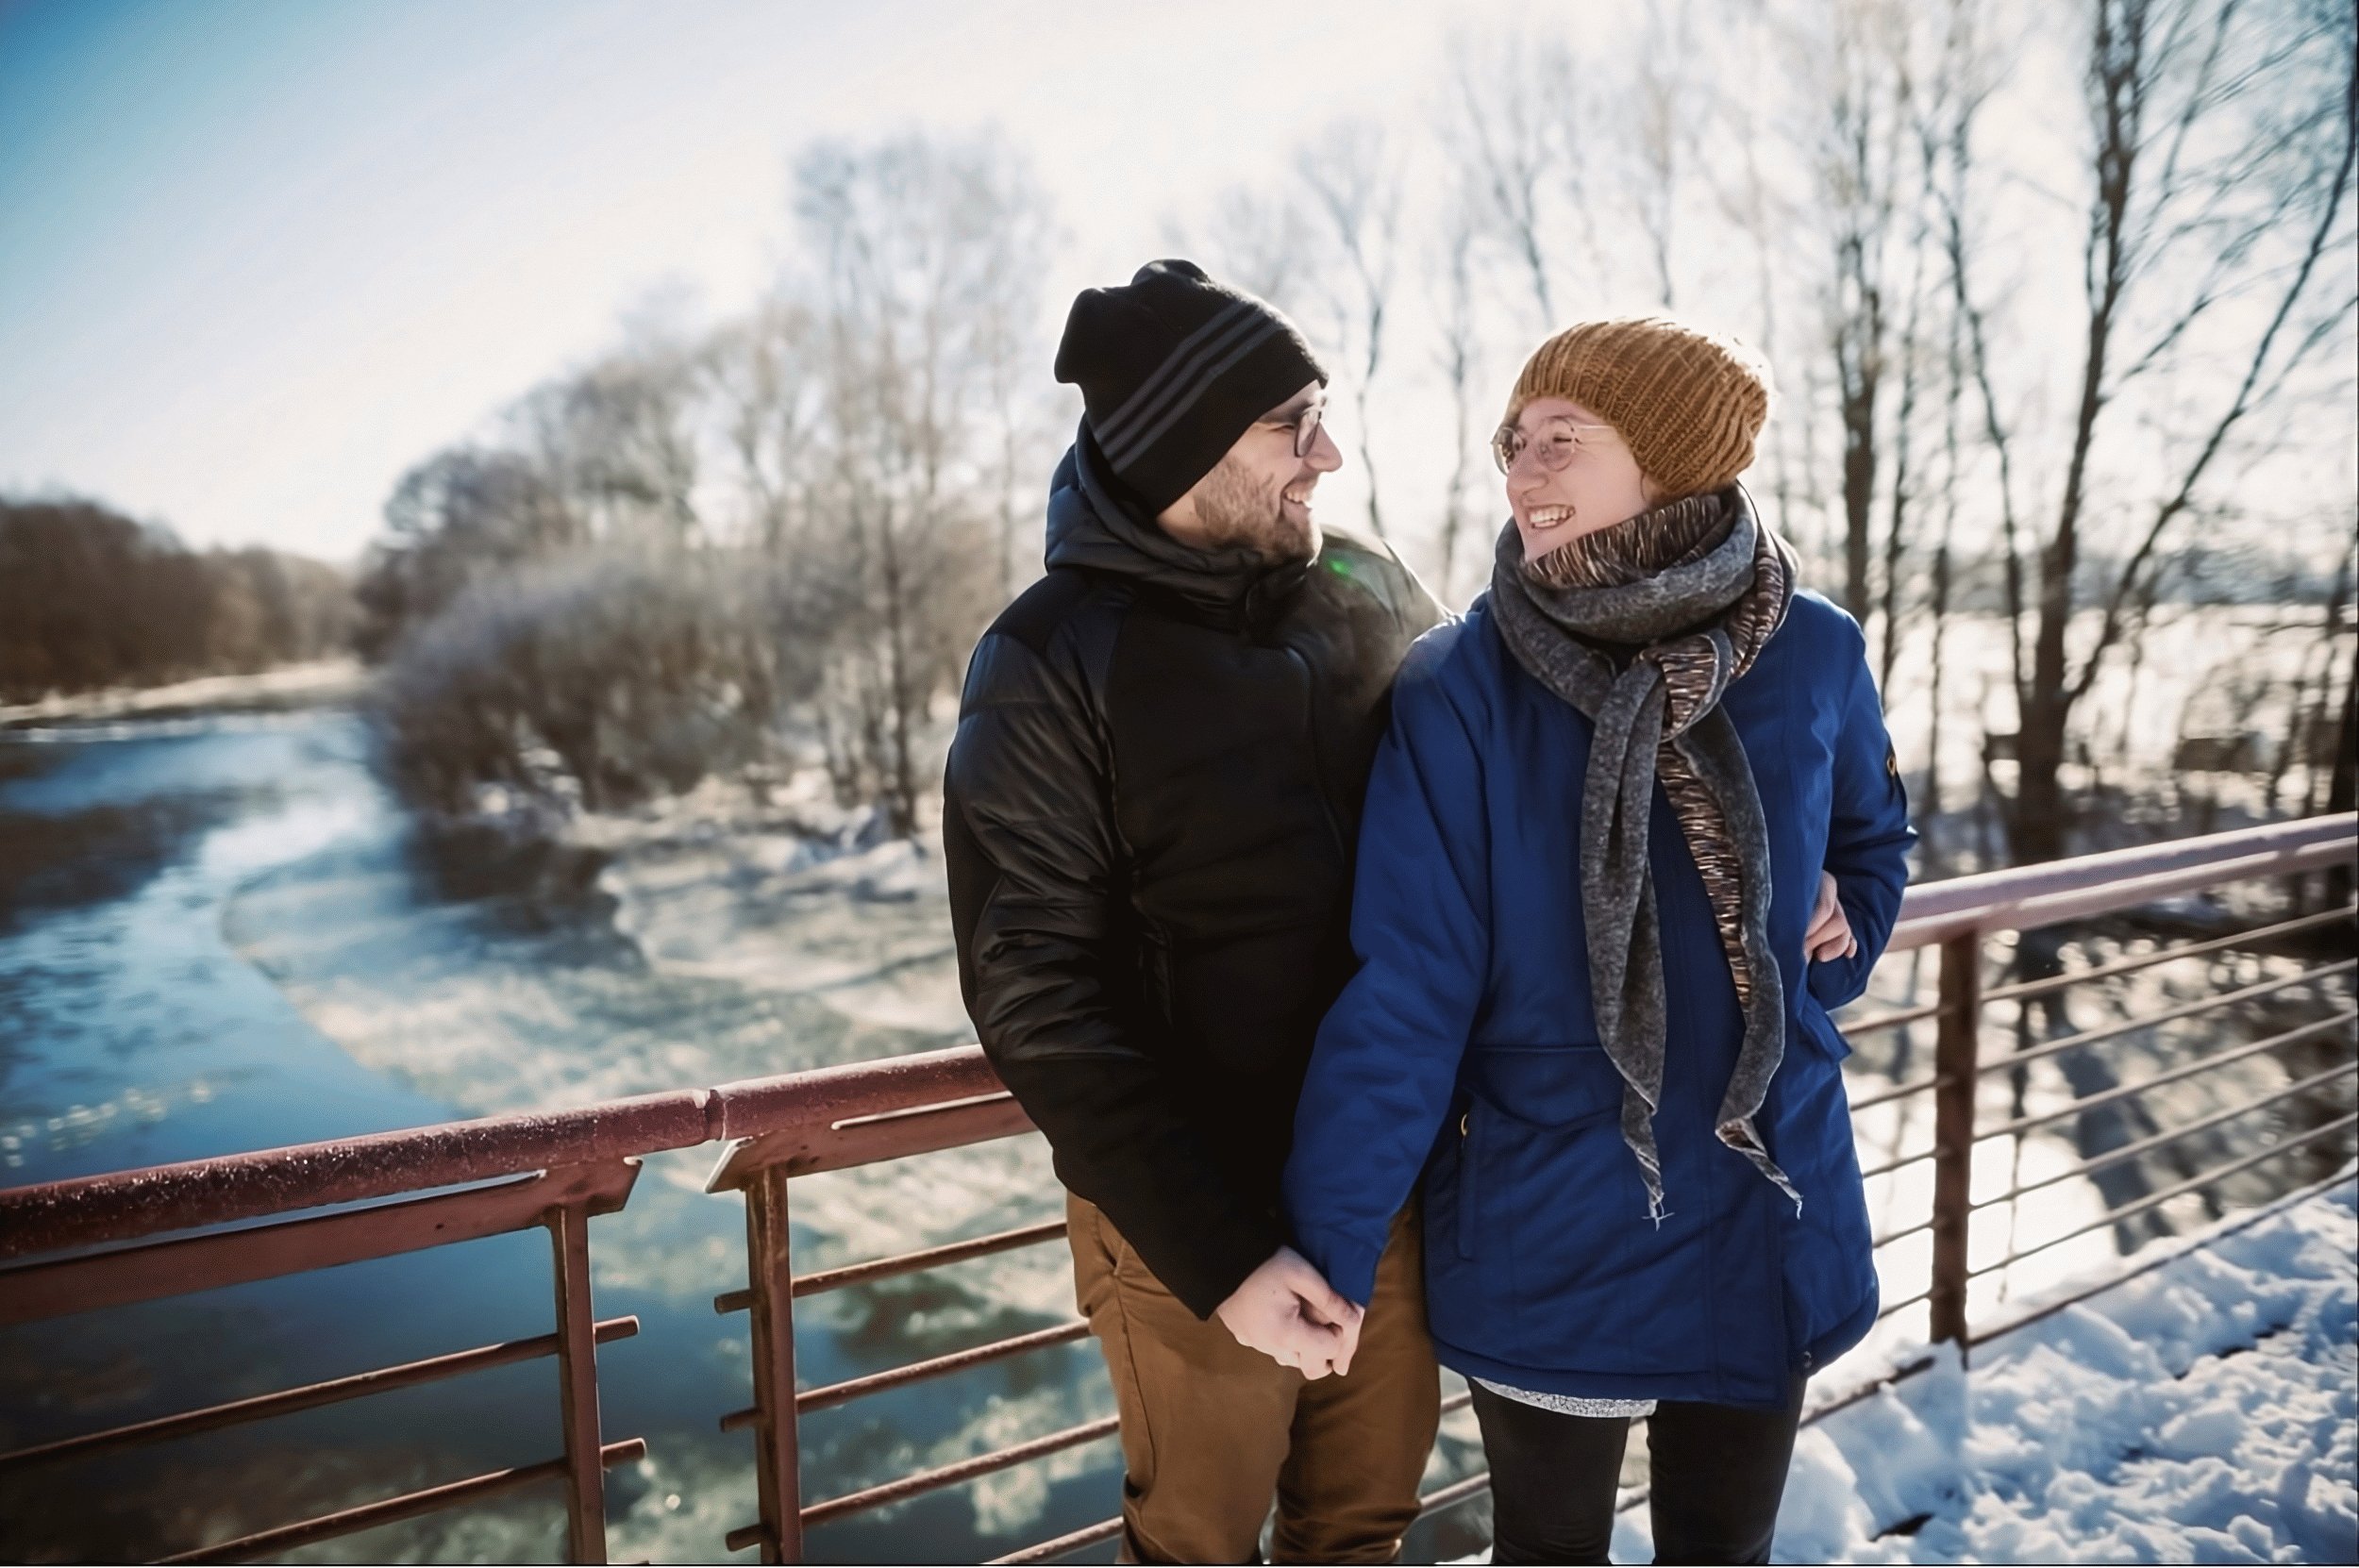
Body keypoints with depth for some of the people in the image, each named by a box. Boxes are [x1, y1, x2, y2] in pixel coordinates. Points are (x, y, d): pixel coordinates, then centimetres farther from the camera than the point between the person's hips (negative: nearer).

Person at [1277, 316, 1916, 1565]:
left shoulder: (1812, 655, -7)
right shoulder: (1459, 689, -16)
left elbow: (1872, 836, 14)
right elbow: (1403, 992, -17)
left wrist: (1834, 933, -5)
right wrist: (1324, 1246, -17)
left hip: (1766, 1224, 3)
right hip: (1544, 1238, -2)